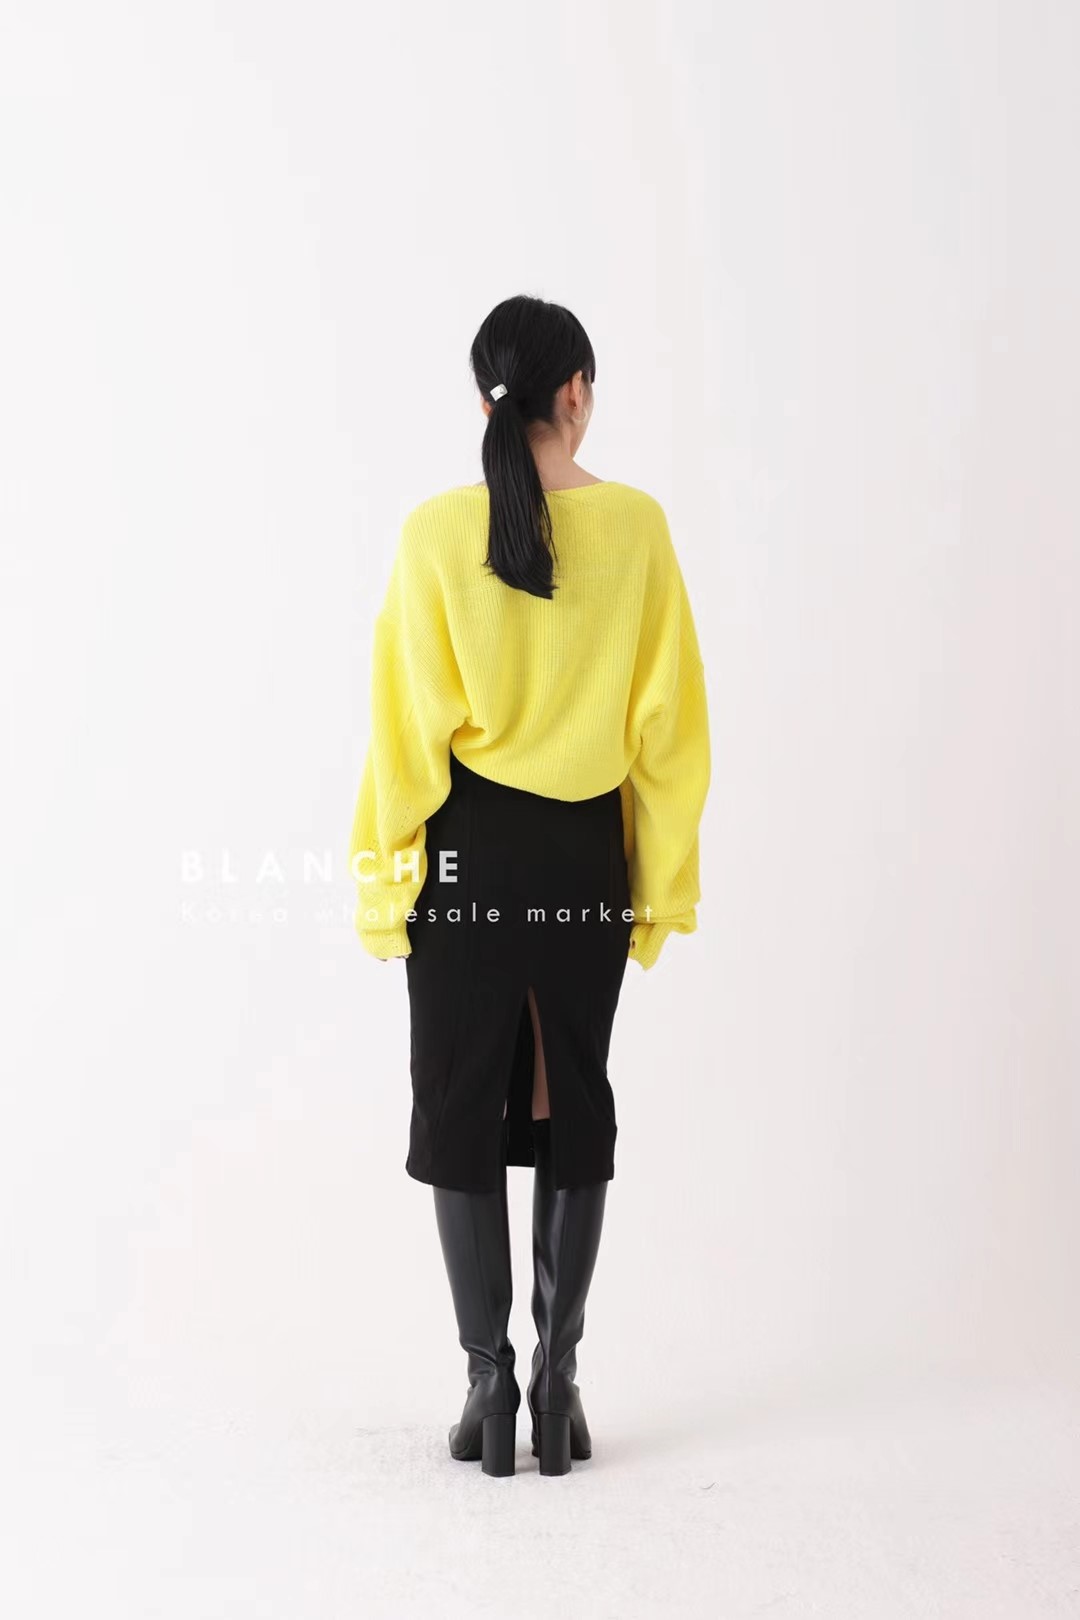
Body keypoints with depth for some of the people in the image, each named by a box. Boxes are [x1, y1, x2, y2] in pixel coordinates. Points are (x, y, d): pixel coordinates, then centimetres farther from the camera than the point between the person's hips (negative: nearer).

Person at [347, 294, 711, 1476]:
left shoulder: (436, 534, -8)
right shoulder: (635, 525, -4)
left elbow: (411, 720, -7)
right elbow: (666, 718, -2)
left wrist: (382, 870, 3)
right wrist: (663, 879, 5)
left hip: (467, 850, -1)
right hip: (585, 855, 2)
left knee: (462, 1111, 7)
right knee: (574, 1108, 12)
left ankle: (490, 1384, 10)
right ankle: (558, 1379, 15)